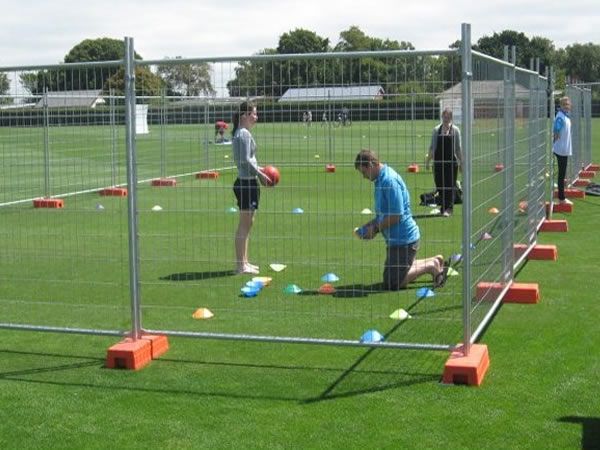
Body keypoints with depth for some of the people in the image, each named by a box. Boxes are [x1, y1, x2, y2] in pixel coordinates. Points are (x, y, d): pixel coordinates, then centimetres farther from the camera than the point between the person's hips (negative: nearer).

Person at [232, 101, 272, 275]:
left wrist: (259, 170, 12)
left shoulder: (241, 133, 15)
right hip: (247, 182, -10)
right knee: (245, 224, -5)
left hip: (246, 182, 10)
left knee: (247, 223, 15)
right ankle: (241, 265, 0)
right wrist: (260, 173, -11)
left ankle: (244, 262, 22)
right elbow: (245, 160, -20)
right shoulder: (244, 133, -15)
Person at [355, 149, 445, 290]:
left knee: (392, 283, -5)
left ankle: (431, 267, 4)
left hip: (403, 239, -10)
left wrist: (376, 229, -14)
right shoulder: (381, 179, 9)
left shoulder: (389, 180, -22)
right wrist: (372, 223, 7)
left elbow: (396, 215, -25)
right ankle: (434, 261, 24)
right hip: (395, 238, 10)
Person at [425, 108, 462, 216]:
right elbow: (432, 147, 11)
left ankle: (449, 208, -2)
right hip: (438, 161, 2)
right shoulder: (436, 130, 7)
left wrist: (461, 162, 6)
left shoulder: (455, 130, 4)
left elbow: (458, 148, 7)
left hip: (451, 161, -2)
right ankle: (443, 207, 15)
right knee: (439, 184, 4)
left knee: (450, 185, -4)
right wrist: (428, 161, 9)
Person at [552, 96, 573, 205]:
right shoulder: (560, 117, -17)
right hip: (561, 150, -9)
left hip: (565, 150, 9)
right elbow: (556, 133, -23)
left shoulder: (566, 116, 11)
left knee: (562, 174, 13)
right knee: (562, 174, -3)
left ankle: (562, 197, 20)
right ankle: (561, 198, 3)